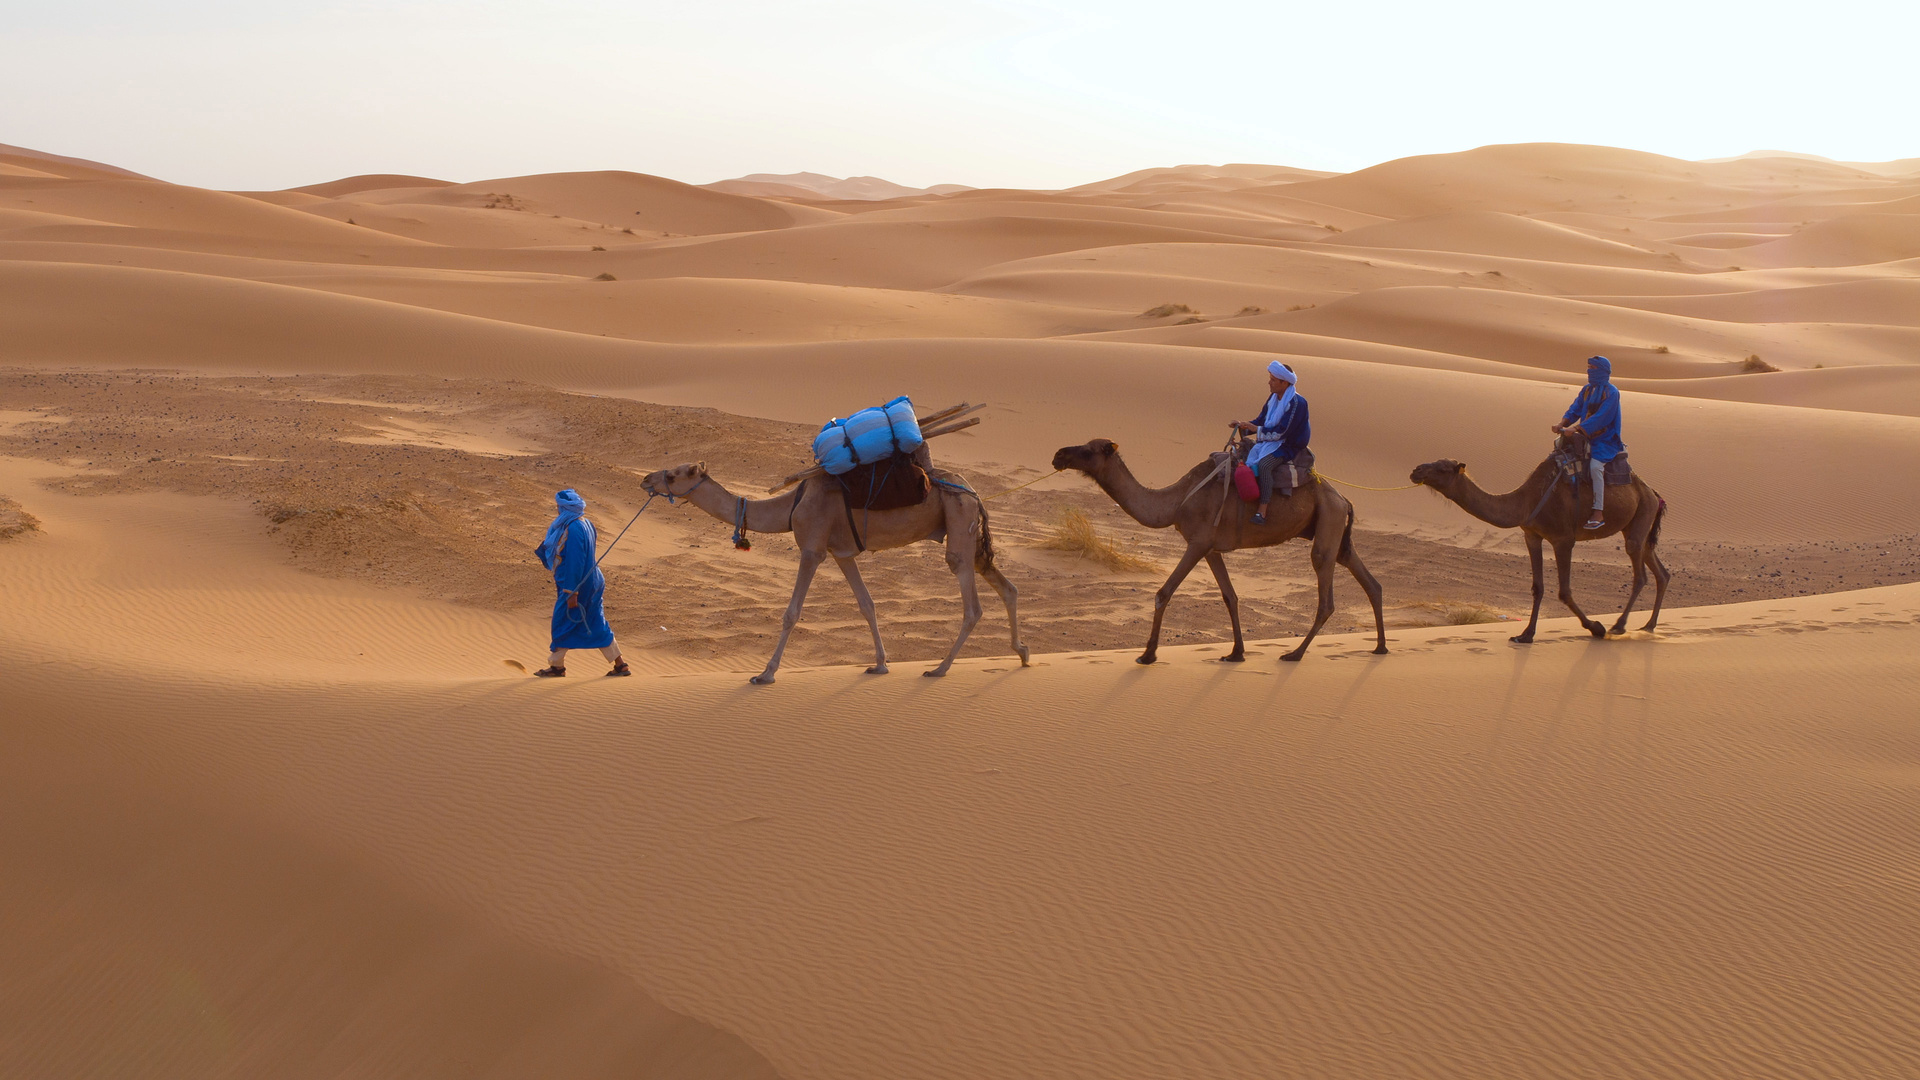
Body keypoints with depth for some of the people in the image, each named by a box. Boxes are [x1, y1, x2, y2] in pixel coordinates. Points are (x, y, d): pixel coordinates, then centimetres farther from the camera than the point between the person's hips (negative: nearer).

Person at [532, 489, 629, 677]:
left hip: (579, 584, -9)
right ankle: (620, 665, 13)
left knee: (562, 624, 5)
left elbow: (574, 562, -24)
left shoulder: (573, 529, -23)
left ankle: (557, 666, 17)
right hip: (591, 582, 9)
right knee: (596, 625, 13)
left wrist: (572, 592, -21)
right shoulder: (585, 523, 7)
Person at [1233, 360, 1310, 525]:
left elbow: (1281, 432, -23)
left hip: (1288, 446, -9)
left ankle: (1262, 511, -36)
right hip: (1269, 441, 9)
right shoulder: (1273, 398, 8)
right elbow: (1261, 421, 15)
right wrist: (1243, 426, -4)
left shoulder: (1297, 403, -19)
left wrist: (1253, 427, -19)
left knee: (1263, 464, -33)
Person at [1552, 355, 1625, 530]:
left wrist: (1574, 429, -29)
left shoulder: (1611, 392, -13)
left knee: (1595, 466, -31)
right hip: (1586, 438, 8)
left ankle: (1599, 513, -31)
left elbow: (1599, 418, -22)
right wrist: (1562, 424, -12)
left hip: (1605, 440, -8)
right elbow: (1574, 410, 8)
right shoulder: (1586, 390, 11)